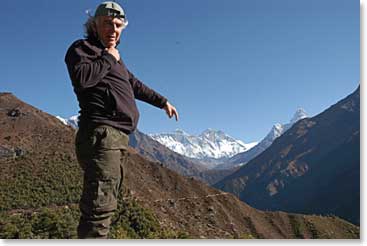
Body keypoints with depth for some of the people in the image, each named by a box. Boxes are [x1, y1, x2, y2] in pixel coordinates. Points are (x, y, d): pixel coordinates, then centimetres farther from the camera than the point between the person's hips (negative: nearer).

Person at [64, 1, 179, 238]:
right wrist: (109, 58, -5)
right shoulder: (82, 48, 2)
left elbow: (136, 86, 37)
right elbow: (82, 78, -19)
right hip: (101, 133, -10)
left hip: (119, 138, 10)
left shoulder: (113, 57, 26)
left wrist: (163, 102, 43)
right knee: (101, 204, -17)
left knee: (108, 201, 14)